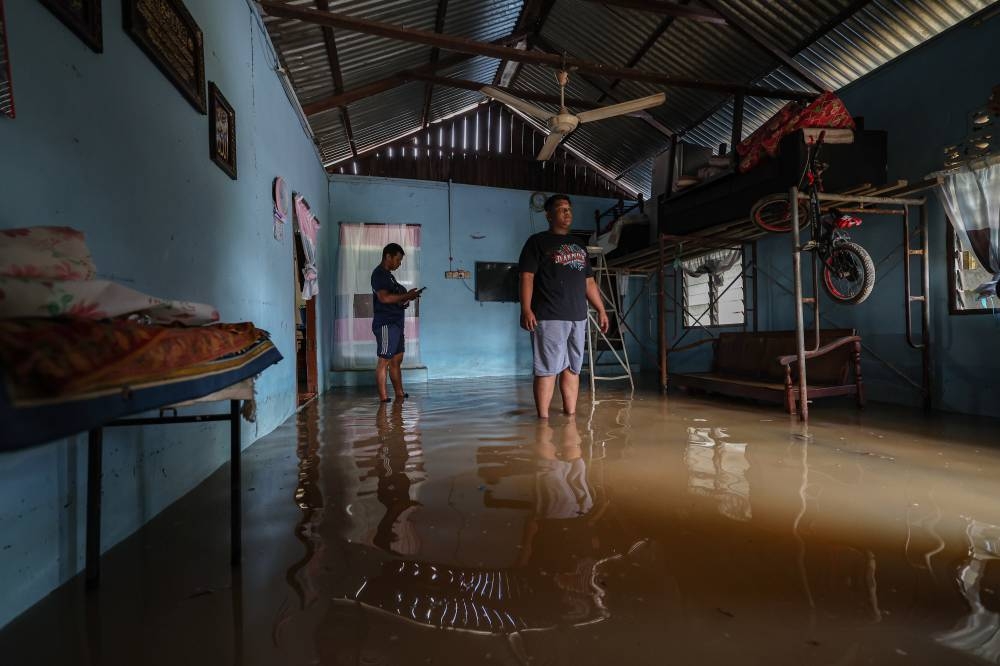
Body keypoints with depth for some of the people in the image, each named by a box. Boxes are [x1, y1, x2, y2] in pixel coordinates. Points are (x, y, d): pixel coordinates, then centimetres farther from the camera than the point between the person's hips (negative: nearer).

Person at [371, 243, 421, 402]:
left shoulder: (388, 274, 20)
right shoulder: (379, 274, -10)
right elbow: (384, 298, -22)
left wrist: (406, 298, 8)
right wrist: (406, 296, -16)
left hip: (395, 323, 10)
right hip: (386, 324, -10)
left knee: (397, 360, 12)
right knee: (384, 360, -7)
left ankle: (400, 393, 19)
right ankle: (383, 396, -3)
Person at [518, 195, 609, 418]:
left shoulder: (578, 246, 23)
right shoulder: (537, 242, 4)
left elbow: (589, 282, 24)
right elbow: (527, 277, -6)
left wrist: (601, 309, 17)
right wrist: (526, 309, -18)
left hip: (577, 317, 7)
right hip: (549, 317, -6)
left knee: (572, 368, 7)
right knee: (547, 369, -6)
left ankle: (571, 415, 14)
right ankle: (543, 418, -1)